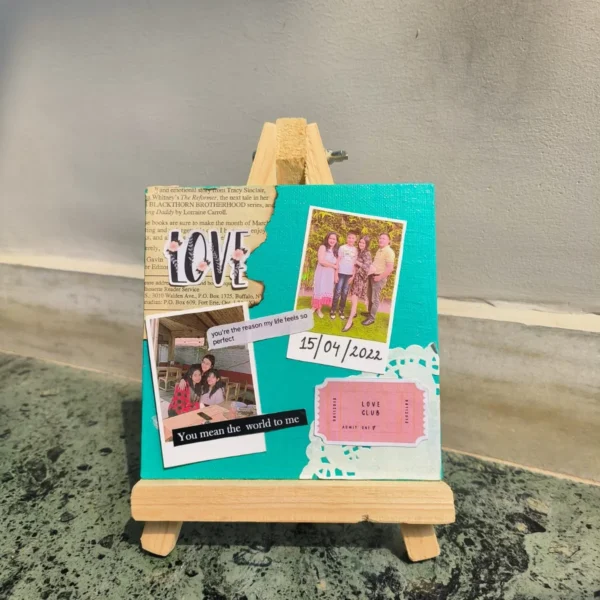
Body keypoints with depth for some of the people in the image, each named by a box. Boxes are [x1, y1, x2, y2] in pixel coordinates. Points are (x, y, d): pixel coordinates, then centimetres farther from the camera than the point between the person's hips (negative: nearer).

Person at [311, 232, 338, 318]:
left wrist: (336, 275, 0)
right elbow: (321, 261, -18)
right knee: (319, 290, -2)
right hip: (321, 273, -5)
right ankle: (314, 307, 13)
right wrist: (333, 266, -9)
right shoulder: (323, 247, -6)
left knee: (327, 291, 5)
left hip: (330, 274, 5)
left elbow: (336, 265, 9)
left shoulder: (335, 251, 11)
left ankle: (319, 309, 14)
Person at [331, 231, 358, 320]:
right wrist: (336, 274, -5)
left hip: (349, 274, 3)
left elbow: (355, 263, 7)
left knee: (345, 293, 8)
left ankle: (341, 311, 15)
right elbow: (338, 261, -1)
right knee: (337, 292, -2)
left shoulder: (356, 250, 6)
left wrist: (353, 275, 1)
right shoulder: (342, 248, -1)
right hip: (341, 273, -3)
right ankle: (333, 311, 4)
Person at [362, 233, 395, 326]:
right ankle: (370, 312, 34)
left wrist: (380, 277, -21)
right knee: (370, 296, 19)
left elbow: (390, 268, -23)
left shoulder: (389, 252, -17)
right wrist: (371, 268, 10)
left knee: (375, 298, -4)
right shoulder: (379, 250, 13)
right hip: (373, 275, 9)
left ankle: (372, 318, 4)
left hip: (379, 277, -9)